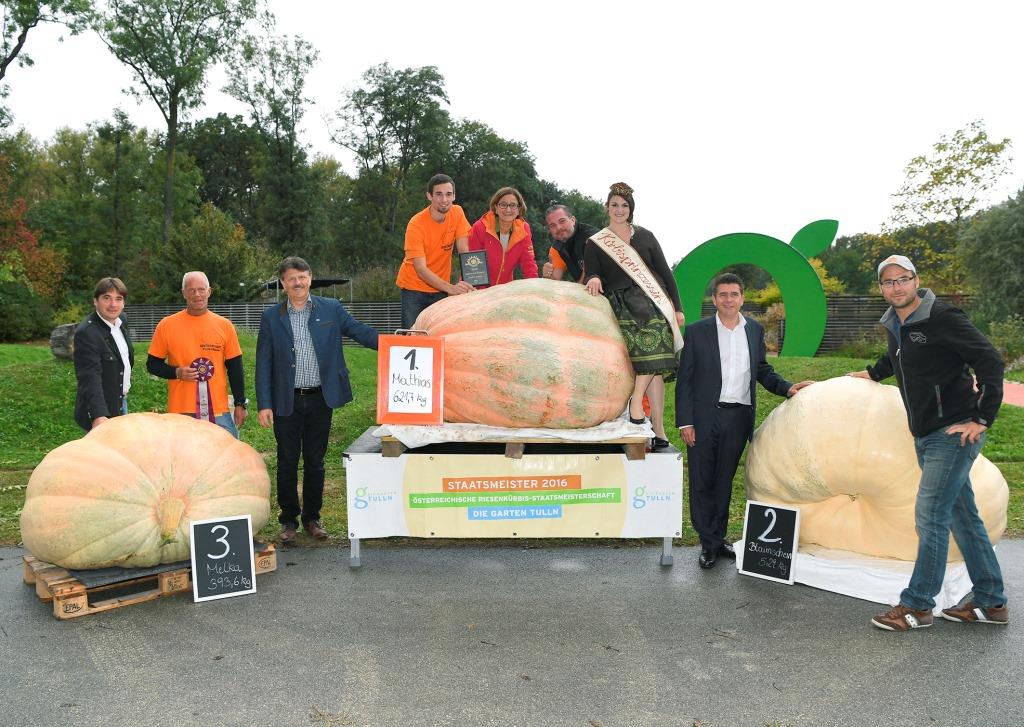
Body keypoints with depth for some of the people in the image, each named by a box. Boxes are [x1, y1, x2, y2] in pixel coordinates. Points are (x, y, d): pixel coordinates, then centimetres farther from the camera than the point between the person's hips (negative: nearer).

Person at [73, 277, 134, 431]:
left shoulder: (121, 320, 3)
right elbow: (90, 378, -31)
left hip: (121, 402, 8)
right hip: (101, 412, -8)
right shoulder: (86, 333, -22)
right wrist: (99, 416, -42)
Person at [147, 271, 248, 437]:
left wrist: (240, 404, 6)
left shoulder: (224, 325, 6)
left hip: (219, 411, 1)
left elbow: (235, 369, 9)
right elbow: (152, 364, 8)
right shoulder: (167, 325, 2)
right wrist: (177, 372, -11)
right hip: (181, 411, -1)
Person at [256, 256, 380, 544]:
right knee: (287, 463, 7)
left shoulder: (331, 309, 3)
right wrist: (264, 405, -4)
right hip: (286, 402, 0)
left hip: (320, 399, 0)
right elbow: (263, 364, 2)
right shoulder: (271, 318, 2)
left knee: (315, 461, 10)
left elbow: (359, 331, 4)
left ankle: (312, 517, 24)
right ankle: (288, 520, 22)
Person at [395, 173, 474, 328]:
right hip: (414, 287, -3)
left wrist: (466, 283, -24)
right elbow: (420, 269, -25)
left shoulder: (457, 213, -8)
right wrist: (450, 288, -37)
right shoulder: (416, 224, -20)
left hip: (440, 288, 3)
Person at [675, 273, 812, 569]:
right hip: (703, 417, -3)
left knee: (724, 481, 13)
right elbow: (684, 379, -3)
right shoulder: (697, 331, -2)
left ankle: (718, 537, 25)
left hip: (738, 418, 3)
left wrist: (787, 388, -1)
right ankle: (708, 543, 15)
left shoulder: (755, 330, 8)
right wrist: (684, 421, -8)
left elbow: (762, 370, 17)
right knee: (701, 482, 4)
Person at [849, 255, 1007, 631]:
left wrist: (982, 419, -19)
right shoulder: (895, 326, 11)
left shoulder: (943, 317, -14)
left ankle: (917, 605, 2)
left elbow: (990, 362, -18)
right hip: (925, 436, 8)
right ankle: (990, 602, 23)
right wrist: (872, 372, 33)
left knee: (930, 516, -7)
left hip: (954, 434, -8)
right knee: (963, 516, 13)